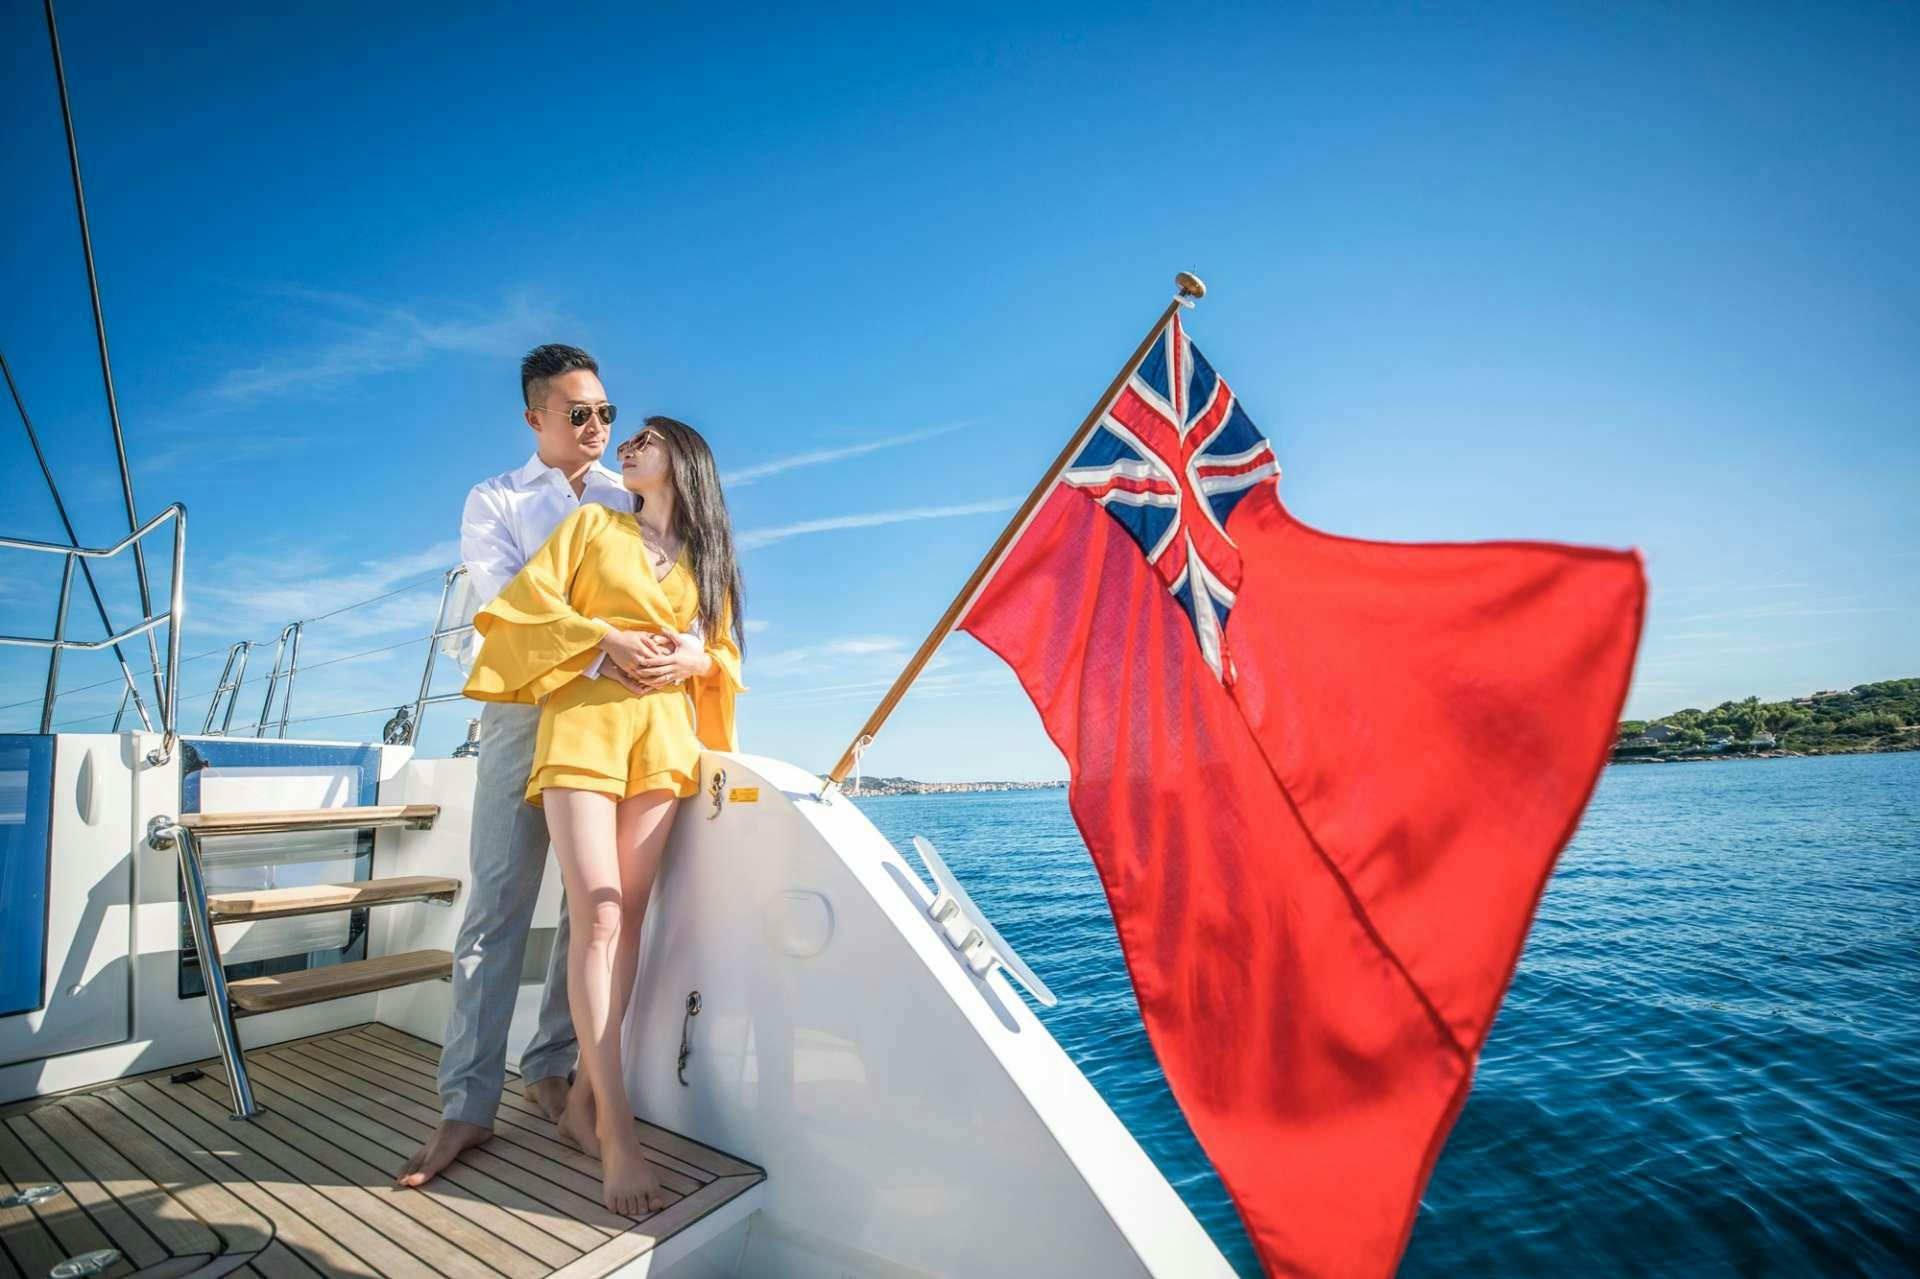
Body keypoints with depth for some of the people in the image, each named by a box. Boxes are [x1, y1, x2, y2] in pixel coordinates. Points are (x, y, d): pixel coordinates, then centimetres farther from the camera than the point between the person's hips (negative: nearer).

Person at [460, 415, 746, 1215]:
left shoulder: (707, 559, 19)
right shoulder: (593, 523, 14)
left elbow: (725, 652, 18)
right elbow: (530, 600, 4)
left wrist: (695, 659, -4)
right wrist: (607, 637, -10)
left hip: (663, 737, 3)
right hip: (583, 723, -2)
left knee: (629, 917, 1)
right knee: (596, 916, -12)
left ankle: (584, 1096, 15)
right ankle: (617, 1128, -9)